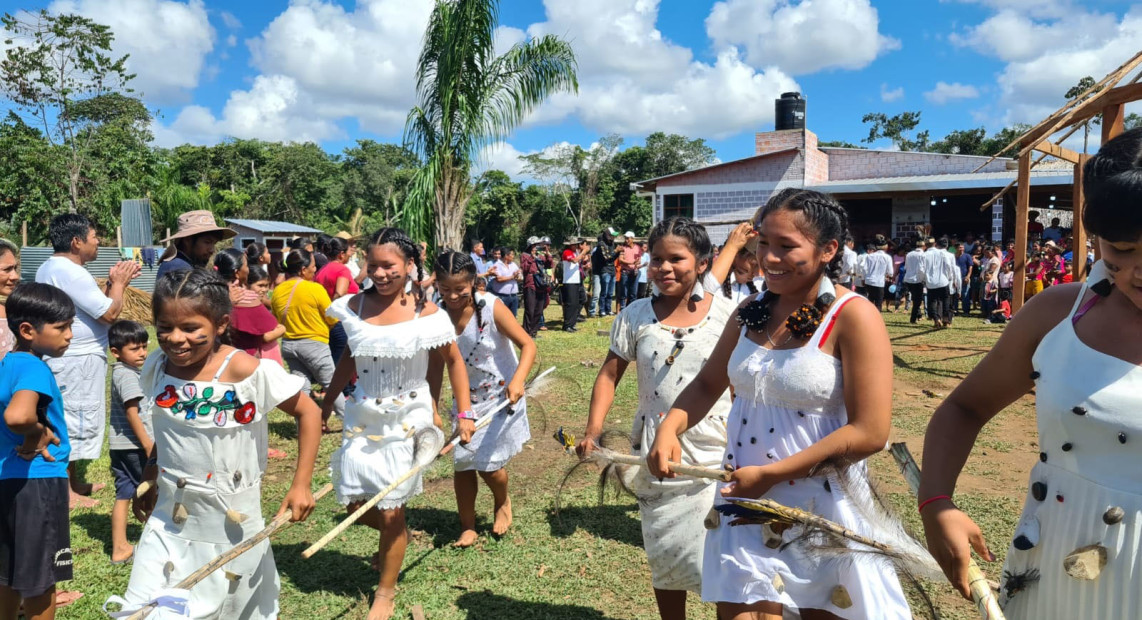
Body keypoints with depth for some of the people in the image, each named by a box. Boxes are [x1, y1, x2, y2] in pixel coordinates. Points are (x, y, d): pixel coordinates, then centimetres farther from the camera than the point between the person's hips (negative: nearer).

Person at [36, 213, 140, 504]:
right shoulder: (72, 273, -22)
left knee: (69, 421, 19)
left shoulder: (49, 269, 12)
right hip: (78, 361, -11)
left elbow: (89, 303, 17)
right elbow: (109, 313, -21)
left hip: (64, 358, 11)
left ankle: (72, 480, 31)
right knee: (74, 423, -1)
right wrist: (119, 283, -7)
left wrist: (111, 283, 8)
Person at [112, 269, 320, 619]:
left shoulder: (248, 372, -22)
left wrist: (301, 485, -14)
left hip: (231, 525, -4)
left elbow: (308, 413, -13)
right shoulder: (156, 369, -5)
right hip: (169, 523, 4)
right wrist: (151, 476, 13)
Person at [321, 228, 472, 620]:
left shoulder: (425, 312, -13)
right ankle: (397, 537, 42)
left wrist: (464, 414, -5)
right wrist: (327, 401, 14)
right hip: (363, 416, 4)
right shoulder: (355, 307, -3)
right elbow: (350, 358, 11)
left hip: (407, 419, -4)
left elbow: (453, 361, -3)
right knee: (354, 503, 8)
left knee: (390, 511, 3)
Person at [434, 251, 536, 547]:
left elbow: (527, 345, -18)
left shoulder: (491, 307, -18)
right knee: (462, 463, 2)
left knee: (489, 464, -3)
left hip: (502, 397, -3)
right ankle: (467, 526, 23)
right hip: (467, 398, 3)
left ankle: (502, 502, 32)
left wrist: (518, 380, -34)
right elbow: (436, 367, 1)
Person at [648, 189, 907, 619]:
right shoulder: (751, 312, 3)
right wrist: (669, 428, -7)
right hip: (745, 501, 4)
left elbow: (870, 433, -19)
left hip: (823, 506, -4)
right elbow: (708, 383, 13)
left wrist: (771, 474, -19)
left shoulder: (853, 317, -15)